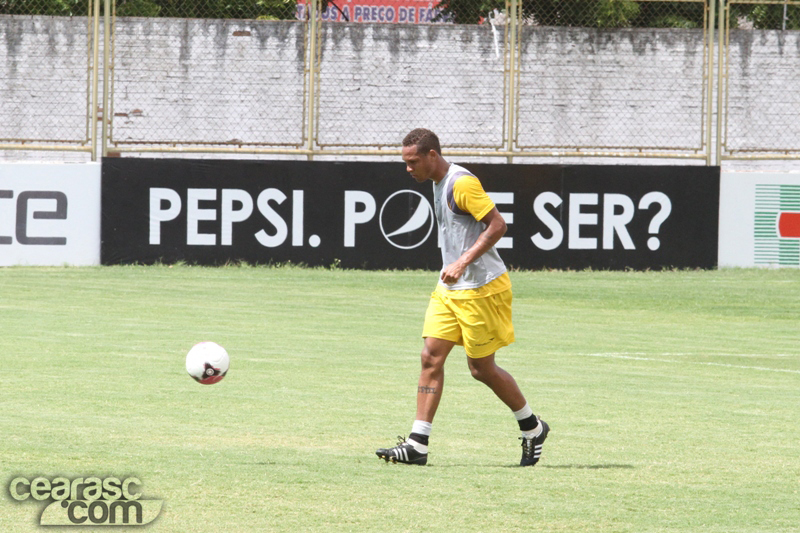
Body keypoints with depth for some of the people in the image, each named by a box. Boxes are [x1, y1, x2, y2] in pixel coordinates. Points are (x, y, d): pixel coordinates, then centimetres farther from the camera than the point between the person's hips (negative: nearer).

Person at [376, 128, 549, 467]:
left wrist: (462, 263, -26)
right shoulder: (438, 183, 13)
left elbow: (497, 225, -22)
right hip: (450, 288, 9)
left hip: (481, 288, -9)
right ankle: (417, 445, -6)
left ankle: (533, 429, 21)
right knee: (431, 356, -3)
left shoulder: (462, 183, -17)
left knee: (482, 368, 0)